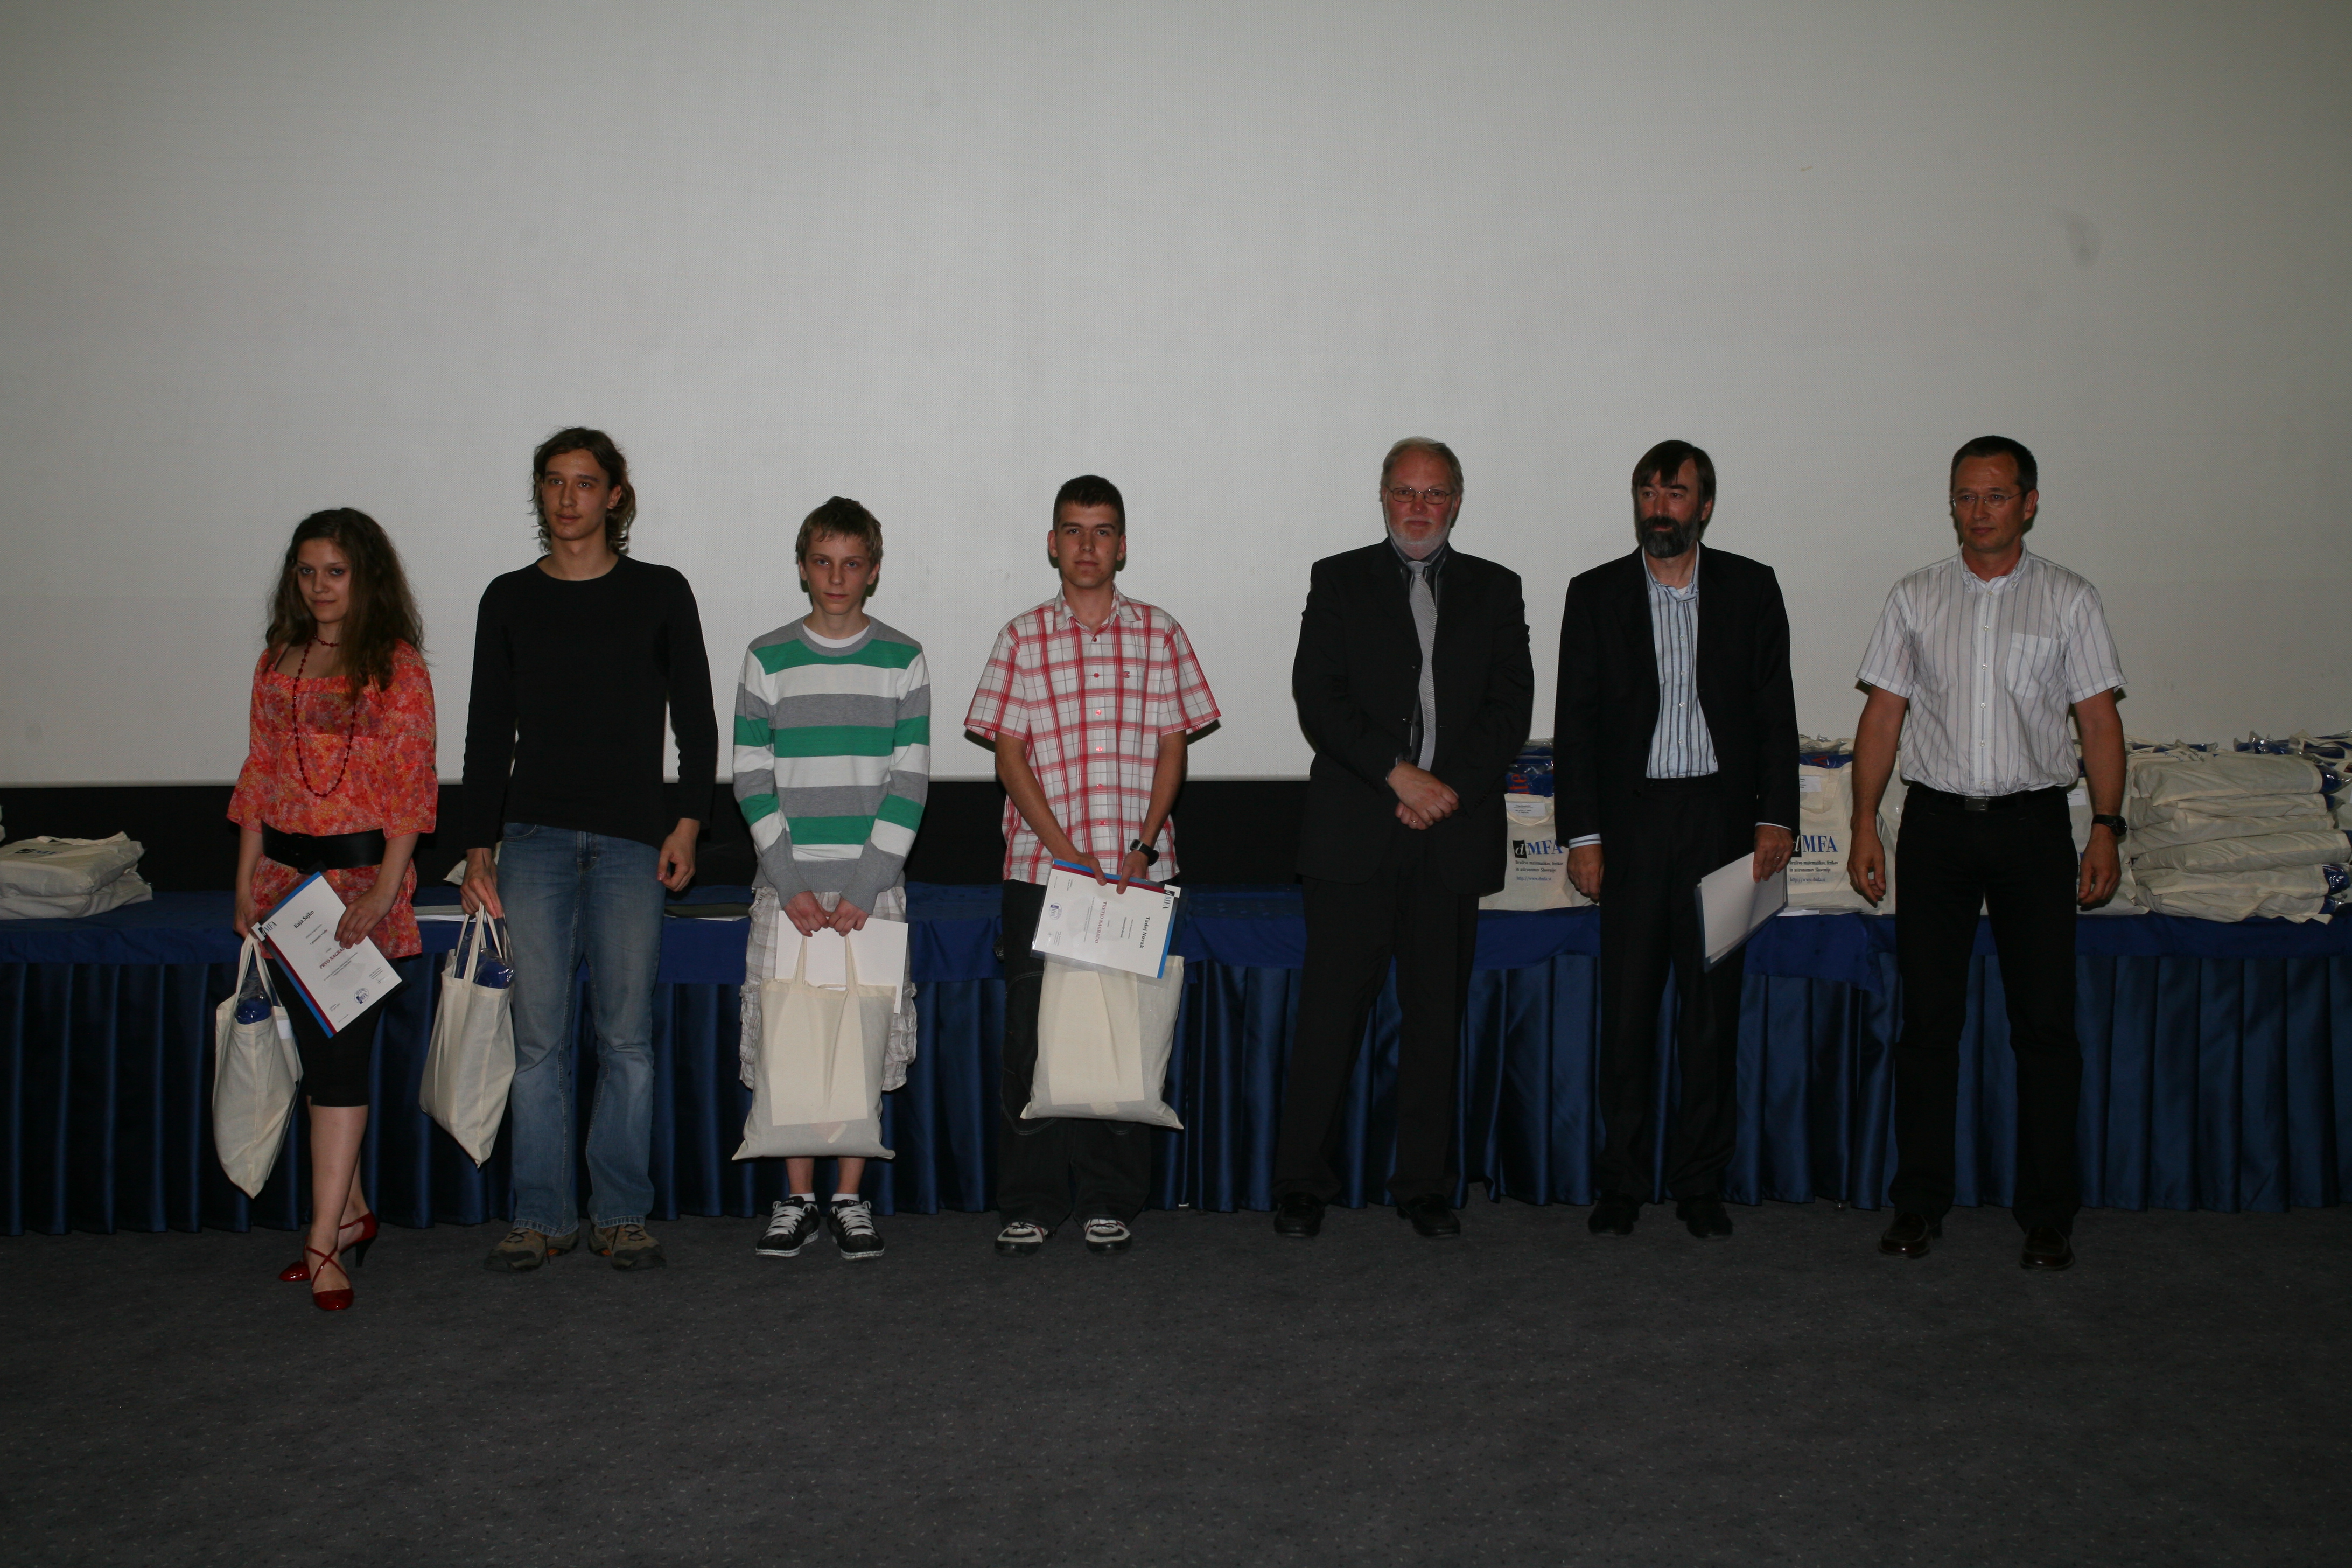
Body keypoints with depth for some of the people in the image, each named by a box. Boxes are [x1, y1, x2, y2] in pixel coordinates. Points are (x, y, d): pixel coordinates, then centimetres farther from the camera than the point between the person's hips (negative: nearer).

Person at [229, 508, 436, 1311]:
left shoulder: (396, 665, -4)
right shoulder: (278, 663, 13)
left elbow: (412, 786, -9)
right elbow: (259, 776, 14)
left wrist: (384, 890, -16)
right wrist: (246, 879, 7)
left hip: (362, 872, -6)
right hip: (286, 872, 6)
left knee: (340, 1052, -8)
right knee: (317, 1048, 10)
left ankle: (325, 1243, -6)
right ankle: (352, 1213, 22)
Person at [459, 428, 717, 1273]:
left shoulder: (660, 594, 7)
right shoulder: (510, 599, 11)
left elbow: (696, 720, 9)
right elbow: (488, 730, 12)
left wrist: (687, 821, -1)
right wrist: (478, 846, 5)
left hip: (633, 840, -1)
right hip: (535, 838, 1)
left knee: (627, 1036, 1)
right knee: (538, 1036, -1)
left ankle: (622, 1213, 9)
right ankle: (543, 1216, 7)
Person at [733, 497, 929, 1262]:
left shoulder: (902, 660, 4)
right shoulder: (768, 658, 5)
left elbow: (910, 782, -1)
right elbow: (752, 778, 2)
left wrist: (864, 887, -9)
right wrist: (791, 883, -8)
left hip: (873, 884, 0)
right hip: (786, 885, 1)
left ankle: (851, 1198, 14)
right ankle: (798, 1198, 14)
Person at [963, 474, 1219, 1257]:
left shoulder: (1159, 634, 8)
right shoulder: (1022, 637, 5)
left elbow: (1173, 746, 5)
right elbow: (1009, 755, 0)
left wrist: (1144, 846, -7)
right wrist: (1067, 852, -10)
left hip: (1136, 869, 1)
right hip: (1040, 867, 0)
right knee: (1032, 1032, 0)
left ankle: (1110, 1201, 14)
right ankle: (1030, 1204, 10)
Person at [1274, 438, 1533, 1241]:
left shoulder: (1494, 590, 13)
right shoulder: (1339, 581, 8)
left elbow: (1511, 707, 5)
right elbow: (1318, 698, -3)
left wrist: (1450, 789, -8)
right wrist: (1399, 775, -13)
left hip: (1456, 831, 2)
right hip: (1354, 833, -2)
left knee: (1437, 1013, 6)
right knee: (1331, 1009, -2)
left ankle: (1424, 1184, 16)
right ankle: (1302, 1185, 7)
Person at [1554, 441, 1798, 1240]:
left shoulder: (1751, 588, 7)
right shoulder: (1596, 594, 5)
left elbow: (1776, 711, 6)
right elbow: (1575, 721, 4)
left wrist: (1775, 816, -3)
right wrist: (1583, 834, -3)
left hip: (1722, 817, 1)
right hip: (1632, 820, 0)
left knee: (1714, 1008, 4)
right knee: (1627, 1009, 1)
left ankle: (1700, 1182, 15)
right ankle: (1622, 1183, 12)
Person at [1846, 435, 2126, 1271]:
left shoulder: (2069, 599, 5)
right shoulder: (1914, 599, 7)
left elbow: (2099, 719, 2)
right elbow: (1883, 713, 6)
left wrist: (2106, 828, -7)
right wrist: (1865, 825, -2)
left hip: (2033, 825, -1)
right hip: (1935, 824, 1)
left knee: (2046, 1024, 0)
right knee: (1928, 1020, 4)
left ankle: (2047, 1215, 10)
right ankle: (1919, 1204, 13)